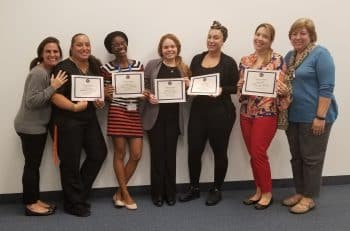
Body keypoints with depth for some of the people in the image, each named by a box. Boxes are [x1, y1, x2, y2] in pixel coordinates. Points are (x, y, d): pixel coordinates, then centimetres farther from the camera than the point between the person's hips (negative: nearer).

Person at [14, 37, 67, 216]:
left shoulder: (52, 72, 10)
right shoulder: (38, 73, -20)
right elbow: (31, 102, -26)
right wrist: (53, 87, -27)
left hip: (39, 125, 9)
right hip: (30, 126, -9)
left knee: (35, 164, 14)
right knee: (31, 164, -3)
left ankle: (35, 200, 23)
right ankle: (30, 204, 7)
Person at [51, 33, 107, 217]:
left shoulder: (94, 65, 9)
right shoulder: (63, 67, -11)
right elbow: (55, 95, -18)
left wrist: (100, 99, 2)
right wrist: (74, 107, -26)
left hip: (89, 118, 7)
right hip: (68, 120, -7)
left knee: (99, 153, 9)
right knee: (71, 161, 0)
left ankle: (79, 193, 26)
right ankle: (74, 203, 15)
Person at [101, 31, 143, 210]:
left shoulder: (138, 65, 8)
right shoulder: (107, 68, 1)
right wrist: (106, 94, -16)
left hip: (135, 113, 3)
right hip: (117, 113, -3)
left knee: (136, 155, 0)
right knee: (120, 153, 1)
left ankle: (119, 192, 16)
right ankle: (125, 194, 13)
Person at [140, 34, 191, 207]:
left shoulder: (184, 68, 7)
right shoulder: (152, 65, 1)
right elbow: (143, 87, 2)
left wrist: (188, 85, -7)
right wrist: (149, 96, -17)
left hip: (174, 117, 2)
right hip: (155, 116, -1)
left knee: (170, 154, 8)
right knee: (157, 154, 4)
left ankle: (170, 193, 19)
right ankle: (157, 193, 15)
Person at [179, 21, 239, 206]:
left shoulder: (229, 62, -3)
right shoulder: (197, 59, 8)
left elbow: (236, 88, -3)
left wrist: (222, 90, -21)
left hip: (221, 112, -3)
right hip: (198, 110, 4)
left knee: (219, 151, 8)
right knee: (194, 150, 5)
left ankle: (216, 190, 23)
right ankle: (194, 188, 23)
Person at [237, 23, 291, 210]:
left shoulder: (277, 60, -5)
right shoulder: (245, 60, 9)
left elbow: (282, 86, -7)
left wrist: (284, 90, -29)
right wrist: (240, 86, -8)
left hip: (267, 113, -5)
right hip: (246, 112, 5)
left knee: (258, 154, -6)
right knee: (253, 154, 10)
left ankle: (267, 193, 11)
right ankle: (259, 190, 24)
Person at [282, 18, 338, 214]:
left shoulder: (320, 54, -10)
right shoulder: (290, 56, 12)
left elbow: (326, 88, -16)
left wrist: (320, 117, -20)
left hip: (313, 117, -7)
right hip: (293, 116, 7)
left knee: (311, 158, 3)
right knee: (296, 157, 14)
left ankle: (309, 197, 14)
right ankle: (300, 192, 27)